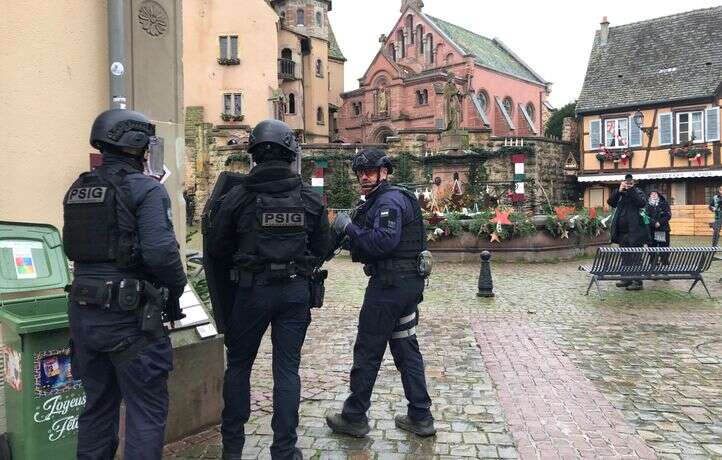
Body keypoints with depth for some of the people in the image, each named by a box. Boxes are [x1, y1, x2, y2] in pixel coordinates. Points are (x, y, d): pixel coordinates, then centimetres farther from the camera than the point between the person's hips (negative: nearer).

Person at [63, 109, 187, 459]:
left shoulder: (77, 189, 11)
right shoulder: (146, 189, -12)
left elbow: (73, 247, 15)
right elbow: (160, 252, -21)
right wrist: (174, 297, -8)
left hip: (82, 312, 8)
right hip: (129, 313, -7)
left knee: (97, 403, 21)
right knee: (146, 408, 5)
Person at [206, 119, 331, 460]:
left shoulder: (238, 196, -9)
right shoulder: (310, 198, -4)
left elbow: (216, 247, -1)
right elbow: (322, 246, 2)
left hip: (252, 290, -1)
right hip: (296, 290, 1)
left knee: (238, 364, 17)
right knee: (287, 369, 9)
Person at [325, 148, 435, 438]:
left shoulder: (388, 200, -13)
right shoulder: (383, 200, 19)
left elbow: (384, 241, -27)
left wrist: (349, 227, -18)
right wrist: (351, 238, 4)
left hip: (390, 286, -10)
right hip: (409, 283, 10)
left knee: (367, 351, 1)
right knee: (406, 348, 14)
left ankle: (354, 417, 14)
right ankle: (420, 417, 21)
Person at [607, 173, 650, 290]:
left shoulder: (638, 193, 1)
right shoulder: (620, 195, 15)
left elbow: (642, 202, -18)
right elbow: (610, 202, 0)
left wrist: (631, 190, -17)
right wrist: (619, 191, -10)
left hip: (635, 232, -6)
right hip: (622, 232, 6)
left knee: (635, 257, -6)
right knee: (625, 257, 13)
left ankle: (637, 282, -3)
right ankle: (627, 279, 22)